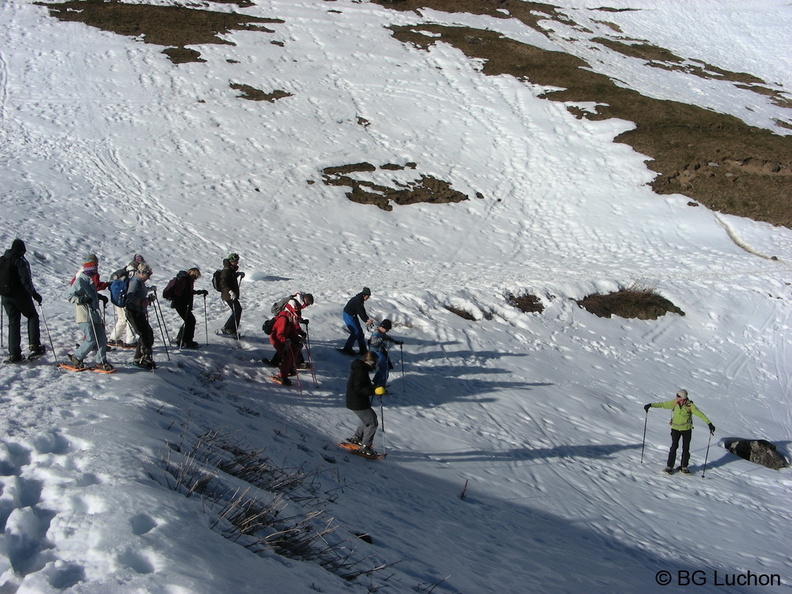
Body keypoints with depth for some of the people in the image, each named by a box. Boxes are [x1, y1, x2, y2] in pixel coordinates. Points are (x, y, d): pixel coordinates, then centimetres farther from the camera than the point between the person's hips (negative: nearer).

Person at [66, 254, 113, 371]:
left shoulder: (91, 279, 15)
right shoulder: (81, 280, -12)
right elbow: (71, 295, -16)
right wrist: (81, 299, -29)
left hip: (94, 314, 9)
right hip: (84, 315, -9)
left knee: (102, 338, 5)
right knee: (90, 340, -10)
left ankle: (101, 361, 13)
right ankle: (76, 358, 9)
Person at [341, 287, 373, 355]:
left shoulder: (361, 299, 3)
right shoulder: (357, 301, -27)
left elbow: (363, 311, 6)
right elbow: (360, 312, -24)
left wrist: (367, 319, -4)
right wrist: (366, 320, -16)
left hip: (353, 316, 10)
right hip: (348, 316, -10)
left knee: (360, 332, 8)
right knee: (356, 332, -12)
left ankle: (363, 349, 14)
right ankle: (347, 349, -4)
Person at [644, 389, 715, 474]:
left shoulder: (690, 405, -16)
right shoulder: (674, 403, -7)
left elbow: (700, 414, -21)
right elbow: (663, 404, 2)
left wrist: (709, 423, -29)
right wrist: (651, 405, 1)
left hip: (686, 429, -1)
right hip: (675, 429, 1)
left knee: (686, 449, 4)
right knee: (674, 447, -7)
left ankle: (684, 467, 19)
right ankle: (669, 467, -1)